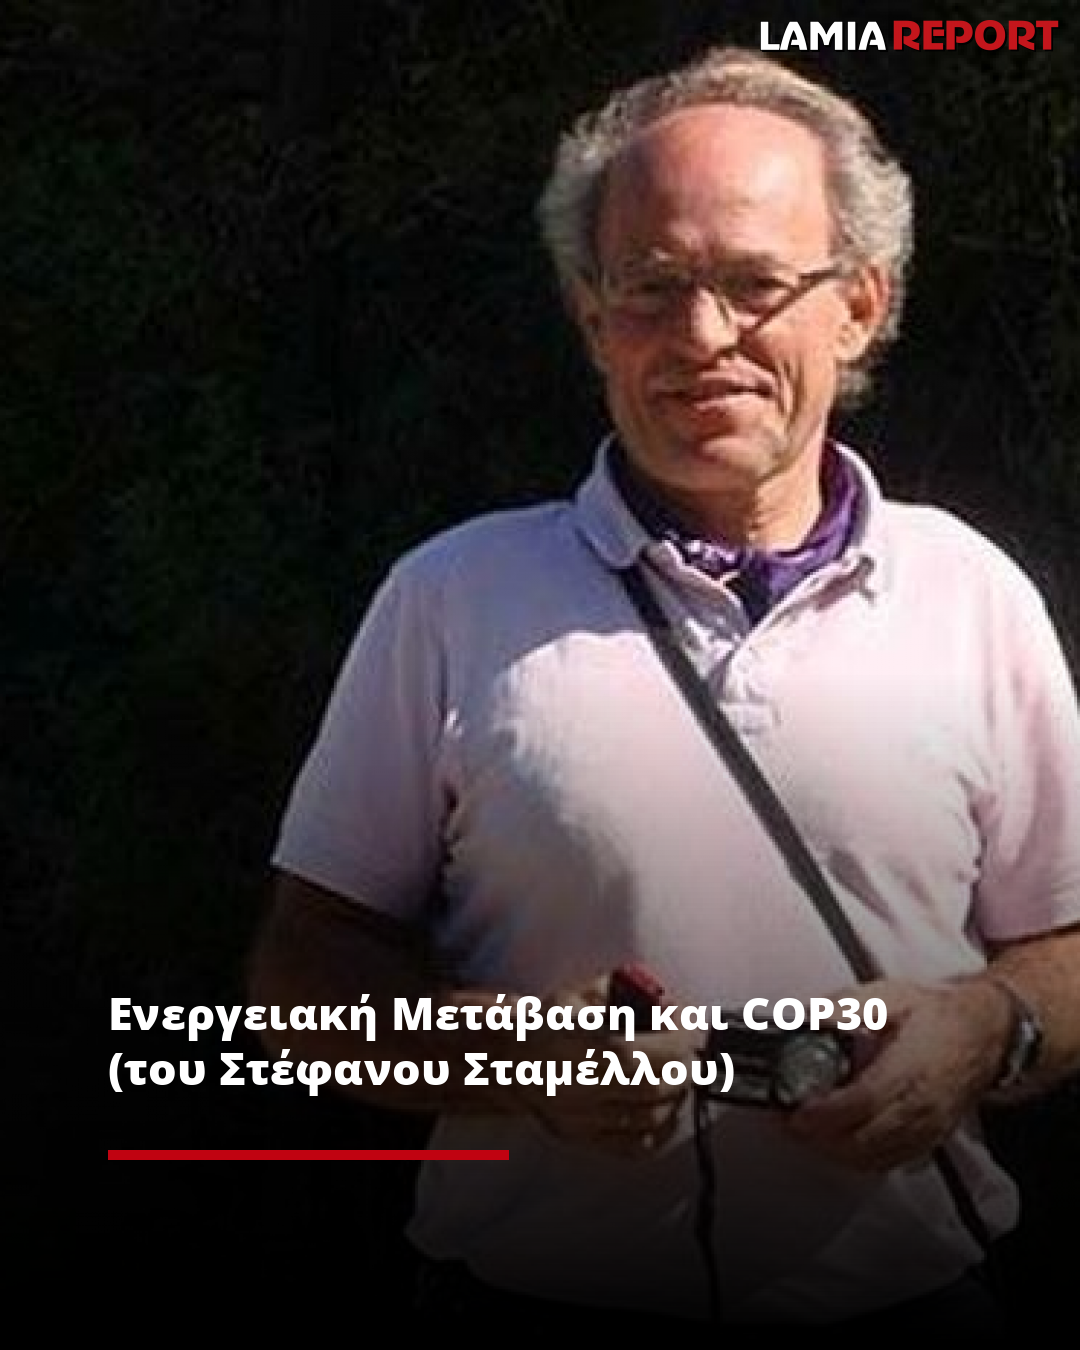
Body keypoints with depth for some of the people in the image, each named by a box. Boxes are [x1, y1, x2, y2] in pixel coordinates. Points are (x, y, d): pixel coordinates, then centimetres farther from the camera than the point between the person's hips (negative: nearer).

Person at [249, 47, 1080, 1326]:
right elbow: (308, 968, -2)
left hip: (900, 1293, 1)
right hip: (531, 1289, -1)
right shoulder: (452, 597, -3)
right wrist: (502, 1053, -20)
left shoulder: (977, 597, 1)